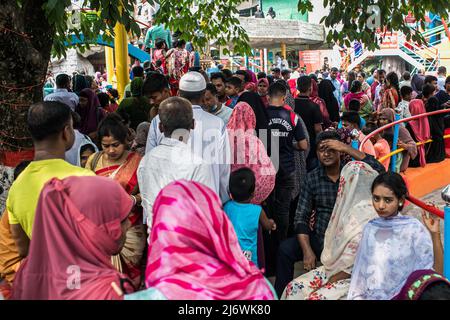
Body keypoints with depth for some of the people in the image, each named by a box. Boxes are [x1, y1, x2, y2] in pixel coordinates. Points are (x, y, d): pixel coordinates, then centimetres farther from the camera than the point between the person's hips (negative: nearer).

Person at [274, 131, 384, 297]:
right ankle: (280, 295, 1)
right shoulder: (311, 179, 1)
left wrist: (347, 148, -23)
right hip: (319, 238, 2)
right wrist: (307, 251, -16)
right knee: (285, 249, -18)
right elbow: (301, 217, -2)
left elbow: (379, 170, -22)